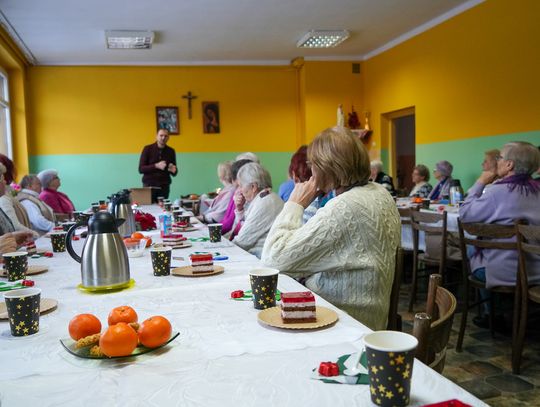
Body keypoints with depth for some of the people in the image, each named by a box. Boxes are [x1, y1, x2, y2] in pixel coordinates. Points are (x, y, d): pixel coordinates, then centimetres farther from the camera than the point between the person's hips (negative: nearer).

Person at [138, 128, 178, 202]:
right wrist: (156, 166, -20)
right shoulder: (147, 149, -1)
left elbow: (174, 174, 12)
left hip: (164, 187, 2)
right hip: (149, 185, -2)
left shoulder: (171, 151, 7)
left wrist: (174, 171, -12)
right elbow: (141, 169, -7)